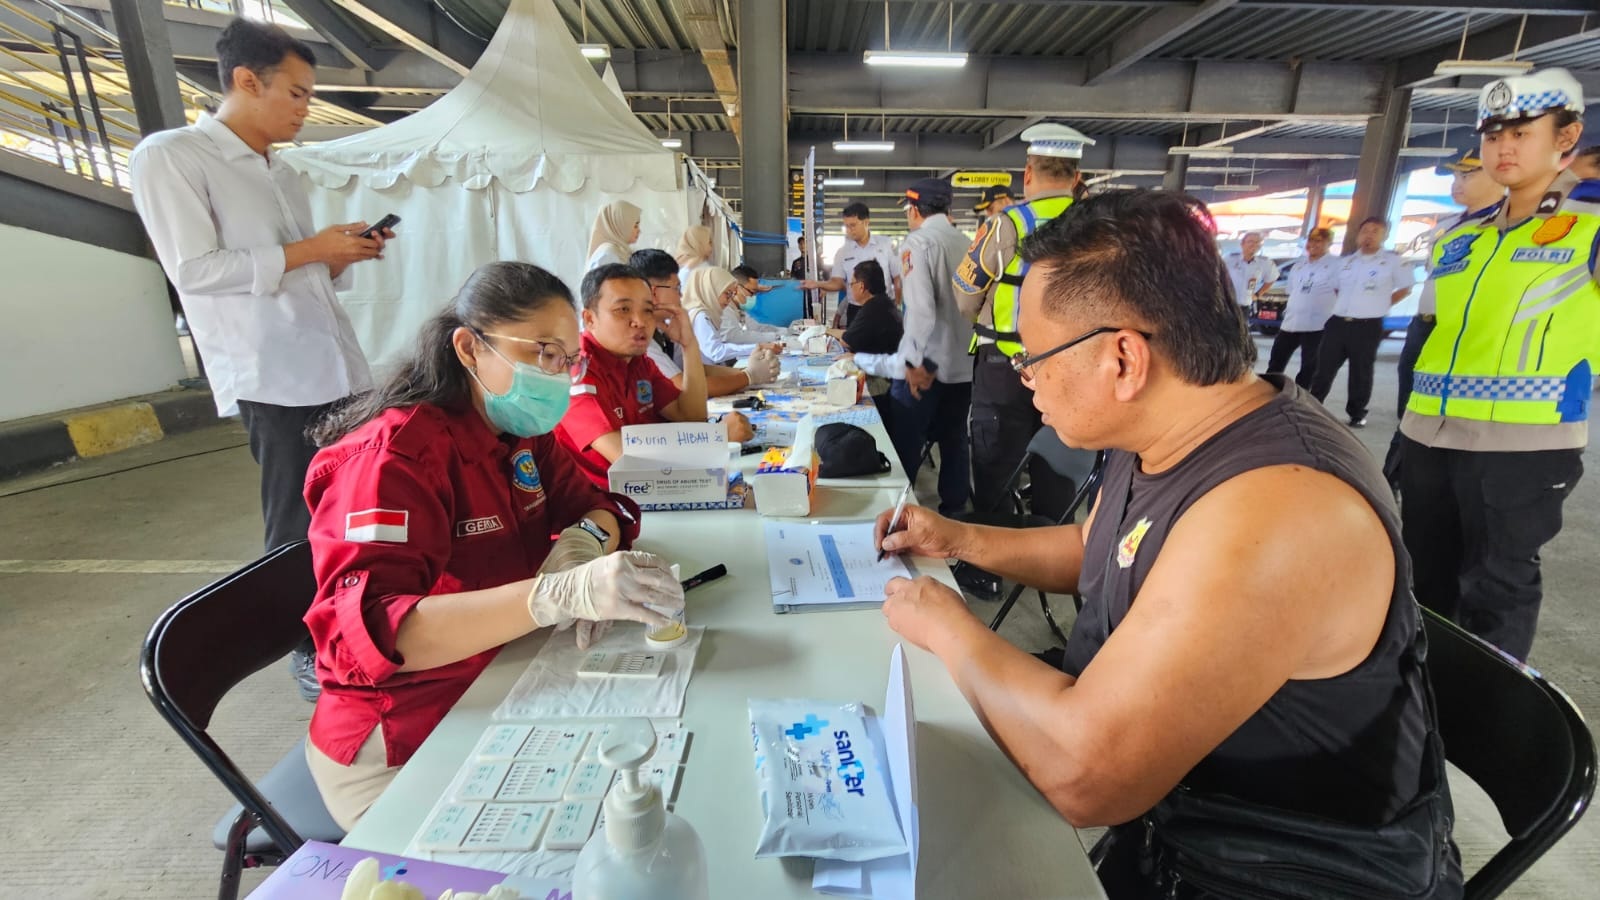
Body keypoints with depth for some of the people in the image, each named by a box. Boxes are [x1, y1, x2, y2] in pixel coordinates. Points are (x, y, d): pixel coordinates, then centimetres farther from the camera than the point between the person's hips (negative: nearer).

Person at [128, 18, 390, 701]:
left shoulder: (283, 173, 20)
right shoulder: (169, 157, -3)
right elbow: (196, 270, -12)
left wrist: (346, 256, 3)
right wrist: (312, 248, -10)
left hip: (338, 368, 7)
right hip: (272, 379, -7)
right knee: (299, 524, 2)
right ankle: (308, 652, 20)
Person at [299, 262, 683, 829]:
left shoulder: (521, 434, 1)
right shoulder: (397, 452, -22)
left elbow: (596, 504, 7)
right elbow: (365, 633, -32)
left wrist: (586, 537, -18)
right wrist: (562, 593, -46)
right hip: (401, 745, -6)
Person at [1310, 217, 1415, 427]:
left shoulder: (1393, 260, -1)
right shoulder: (1347, 261, 12)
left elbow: (1406, 288, 5)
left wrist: (1380, 305, 1)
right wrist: (1342, 305, 9)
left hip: (1368, 326, -3)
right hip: (1337, 322, 4)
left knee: (1361, 373, 4)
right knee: (1324, 368, 4)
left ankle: (1357, 414, 15)